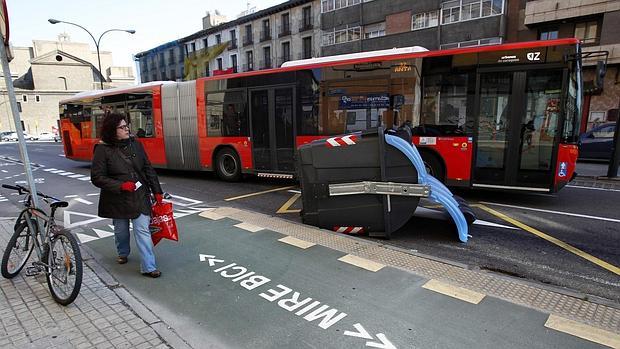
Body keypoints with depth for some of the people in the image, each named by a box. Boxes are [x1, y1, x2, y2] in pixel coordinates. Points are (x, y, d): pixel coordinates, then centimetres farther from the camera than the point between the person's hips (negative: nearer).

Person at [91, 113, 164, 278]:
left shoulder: (135, 144, 1)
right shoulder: (103, 150, -9)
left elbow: (148, 169, 6)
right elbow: (97, 177, -10)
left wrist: (157, 191, 4)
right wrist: (121, 186, -21)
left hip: (140, 196, 2)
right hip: (117, 199, -1)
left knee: (143, 230, -3)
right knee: (121, 230, 18)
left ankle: (148, 267, 2)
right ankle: (123, 253, 47)